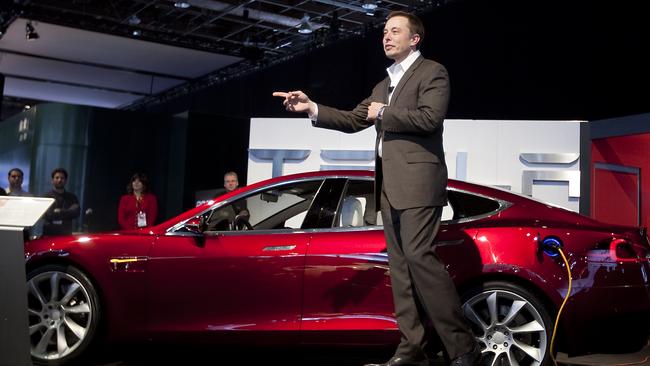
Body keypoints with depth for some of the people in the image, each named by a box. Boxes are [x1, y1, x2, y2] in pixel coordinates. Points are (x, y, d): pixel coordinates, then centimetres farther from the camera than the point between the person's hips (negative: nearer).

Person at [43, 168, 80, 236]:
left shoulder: (71, 197, 12)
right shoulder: (46, 197, 5)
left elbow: (75, 212, -4)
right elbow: (46, 215, -7)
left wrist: (59, 212, -12)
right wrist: (66, 213, -8)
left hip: (66, 234, 2)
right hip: (49, 234, -2)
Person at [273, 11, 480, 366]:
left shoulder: (432, 72, 1)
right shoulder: (384, 84, 25)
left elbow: (429, 117, -15)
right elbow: (353, 120, 20)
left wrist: (384, 113, -5)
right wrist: (312, 108, 8)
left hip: (417, 179, -8)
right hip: (389, 184, 8)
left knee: (418, 256, -17)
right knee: (399, 263, 5)